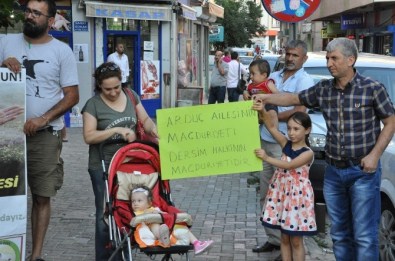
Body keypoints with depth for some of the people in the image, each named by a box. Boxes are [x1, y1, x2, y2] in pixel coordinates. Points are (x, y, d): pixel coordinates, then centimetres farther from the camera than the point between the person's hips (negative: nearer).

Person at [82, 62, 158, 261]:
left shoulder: (131, 96, 7)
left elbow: (144, 119, 10)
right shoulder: (93, 105, -7)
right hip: (104, 167, -4)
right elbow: (89, 136, -13)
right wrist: (117, 130, -22)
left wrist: (152, 129, -13)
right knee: (106, 215, 0)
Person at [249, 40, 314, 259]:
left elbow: (300, 111, -16)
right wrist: (249, 97, -1)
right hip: (266, 142, 7)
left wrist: (274, 116, -14)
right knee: (266, 194, 12)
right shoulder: (274, 76, 16)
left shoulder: (305, 80, -5)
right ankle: (273, 238, 22)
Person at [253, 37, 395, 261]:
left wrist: (374, 155, -12)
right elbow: (295, 99, 17)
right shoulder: (324, 89, 5)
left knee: (364, 236, -4)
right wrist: (267, 98, 4)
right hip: (333, 171, 5)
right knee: (340, 234, 14)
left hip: (363, 171, -5)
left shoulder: (373, 88, -8)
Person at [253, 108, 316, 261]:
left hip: (297, 195, -5)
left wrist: (266, 158, -29)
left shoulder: (308, 153, -12)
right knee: (284, 238, 12)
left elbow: (289, 165, -24)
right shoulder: (286, 144, 2)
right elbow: (272, 127, -7)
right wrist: (263, 112, -25)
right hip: (281, 194, 5)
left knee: (296, 241, 3)